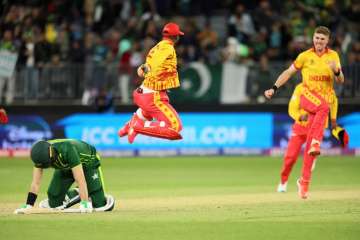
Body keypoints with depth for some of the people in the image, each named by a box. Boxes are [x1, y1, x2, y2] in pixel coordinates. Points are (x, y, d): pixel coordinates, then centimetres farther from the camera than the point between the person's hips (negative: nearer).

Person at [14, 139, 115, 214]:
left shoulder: (67, 150, -42)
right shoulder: (41, 154, -26)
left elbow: (80, 180, -44)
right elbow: (35, 183, -21)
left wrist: (85, 203, -49)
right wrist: (28, 206, -29)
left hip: (89, 163, -5)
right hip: (65, 168, 5)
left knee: (99, 205, -18)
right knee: (54, 203, -4)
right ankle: (75, 194, 20)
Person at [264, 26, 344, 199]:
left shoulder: (333, 55, 8)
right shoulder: (305, 56, 4)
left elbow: (340, 81, 5)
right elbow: (289, 72, 8)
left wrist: (336, 71, -17)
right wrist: (274, 88, -2)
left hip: (325, 99, 1)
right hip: (308, 96, -1)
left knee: (310, 145, -6)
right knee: (323, 106, -39)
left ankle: (304, 181, -1)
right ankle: (315, 143, -49)